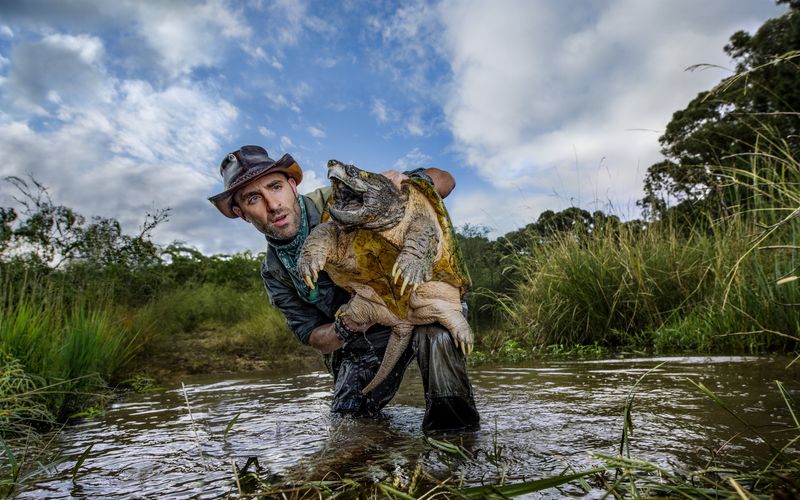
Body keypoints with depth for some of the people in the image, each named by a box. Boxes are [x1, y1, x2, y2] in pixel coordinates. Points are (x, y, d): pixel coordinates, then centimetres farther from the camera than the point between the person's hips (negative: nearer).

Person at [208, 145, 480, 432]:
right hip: (361, 348, 5)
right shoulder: (274, 272, -1)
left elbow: (444, 180, -14)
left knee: (433, 330, -37)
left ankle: (450, 419, -17)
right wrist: (344, 329, -23)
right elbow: (313, 337, 1)